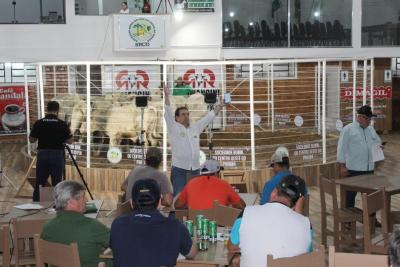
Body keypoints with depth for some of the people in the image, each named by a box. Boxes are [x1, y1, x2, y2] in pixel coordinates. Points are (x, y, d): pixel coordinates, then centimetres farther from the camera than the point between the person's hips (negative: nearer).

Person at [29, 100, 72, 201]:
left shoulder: (39, 123, -2)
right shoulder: (62, 124, -6)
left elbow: (31, 139, 4)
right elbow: (70, 141, 0)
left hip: (42, 154, 2)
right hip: (57, 155, -2)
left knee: (39, 183, 9)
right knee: (56, 184, 3)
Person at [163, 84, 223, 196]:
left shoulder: (195, 127, 14)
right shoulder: (173, 128, 0)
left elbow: (208, 117, 21)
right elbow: (168, 112, -10)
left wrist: (219, 107, 24)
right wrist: (167, 96, -20)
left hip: (195, 170, 5)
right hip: (179, 170, -5)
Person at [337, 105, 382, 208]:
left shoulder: (371, 129, 12)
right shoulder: (348, 129, -7)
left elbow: (378, 142, 23)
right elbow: (341, 149, -8)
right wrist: (342, 166, -11)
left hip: (369, 169, 6)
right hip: (353, 169, -6)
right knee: (351, 194, 2)